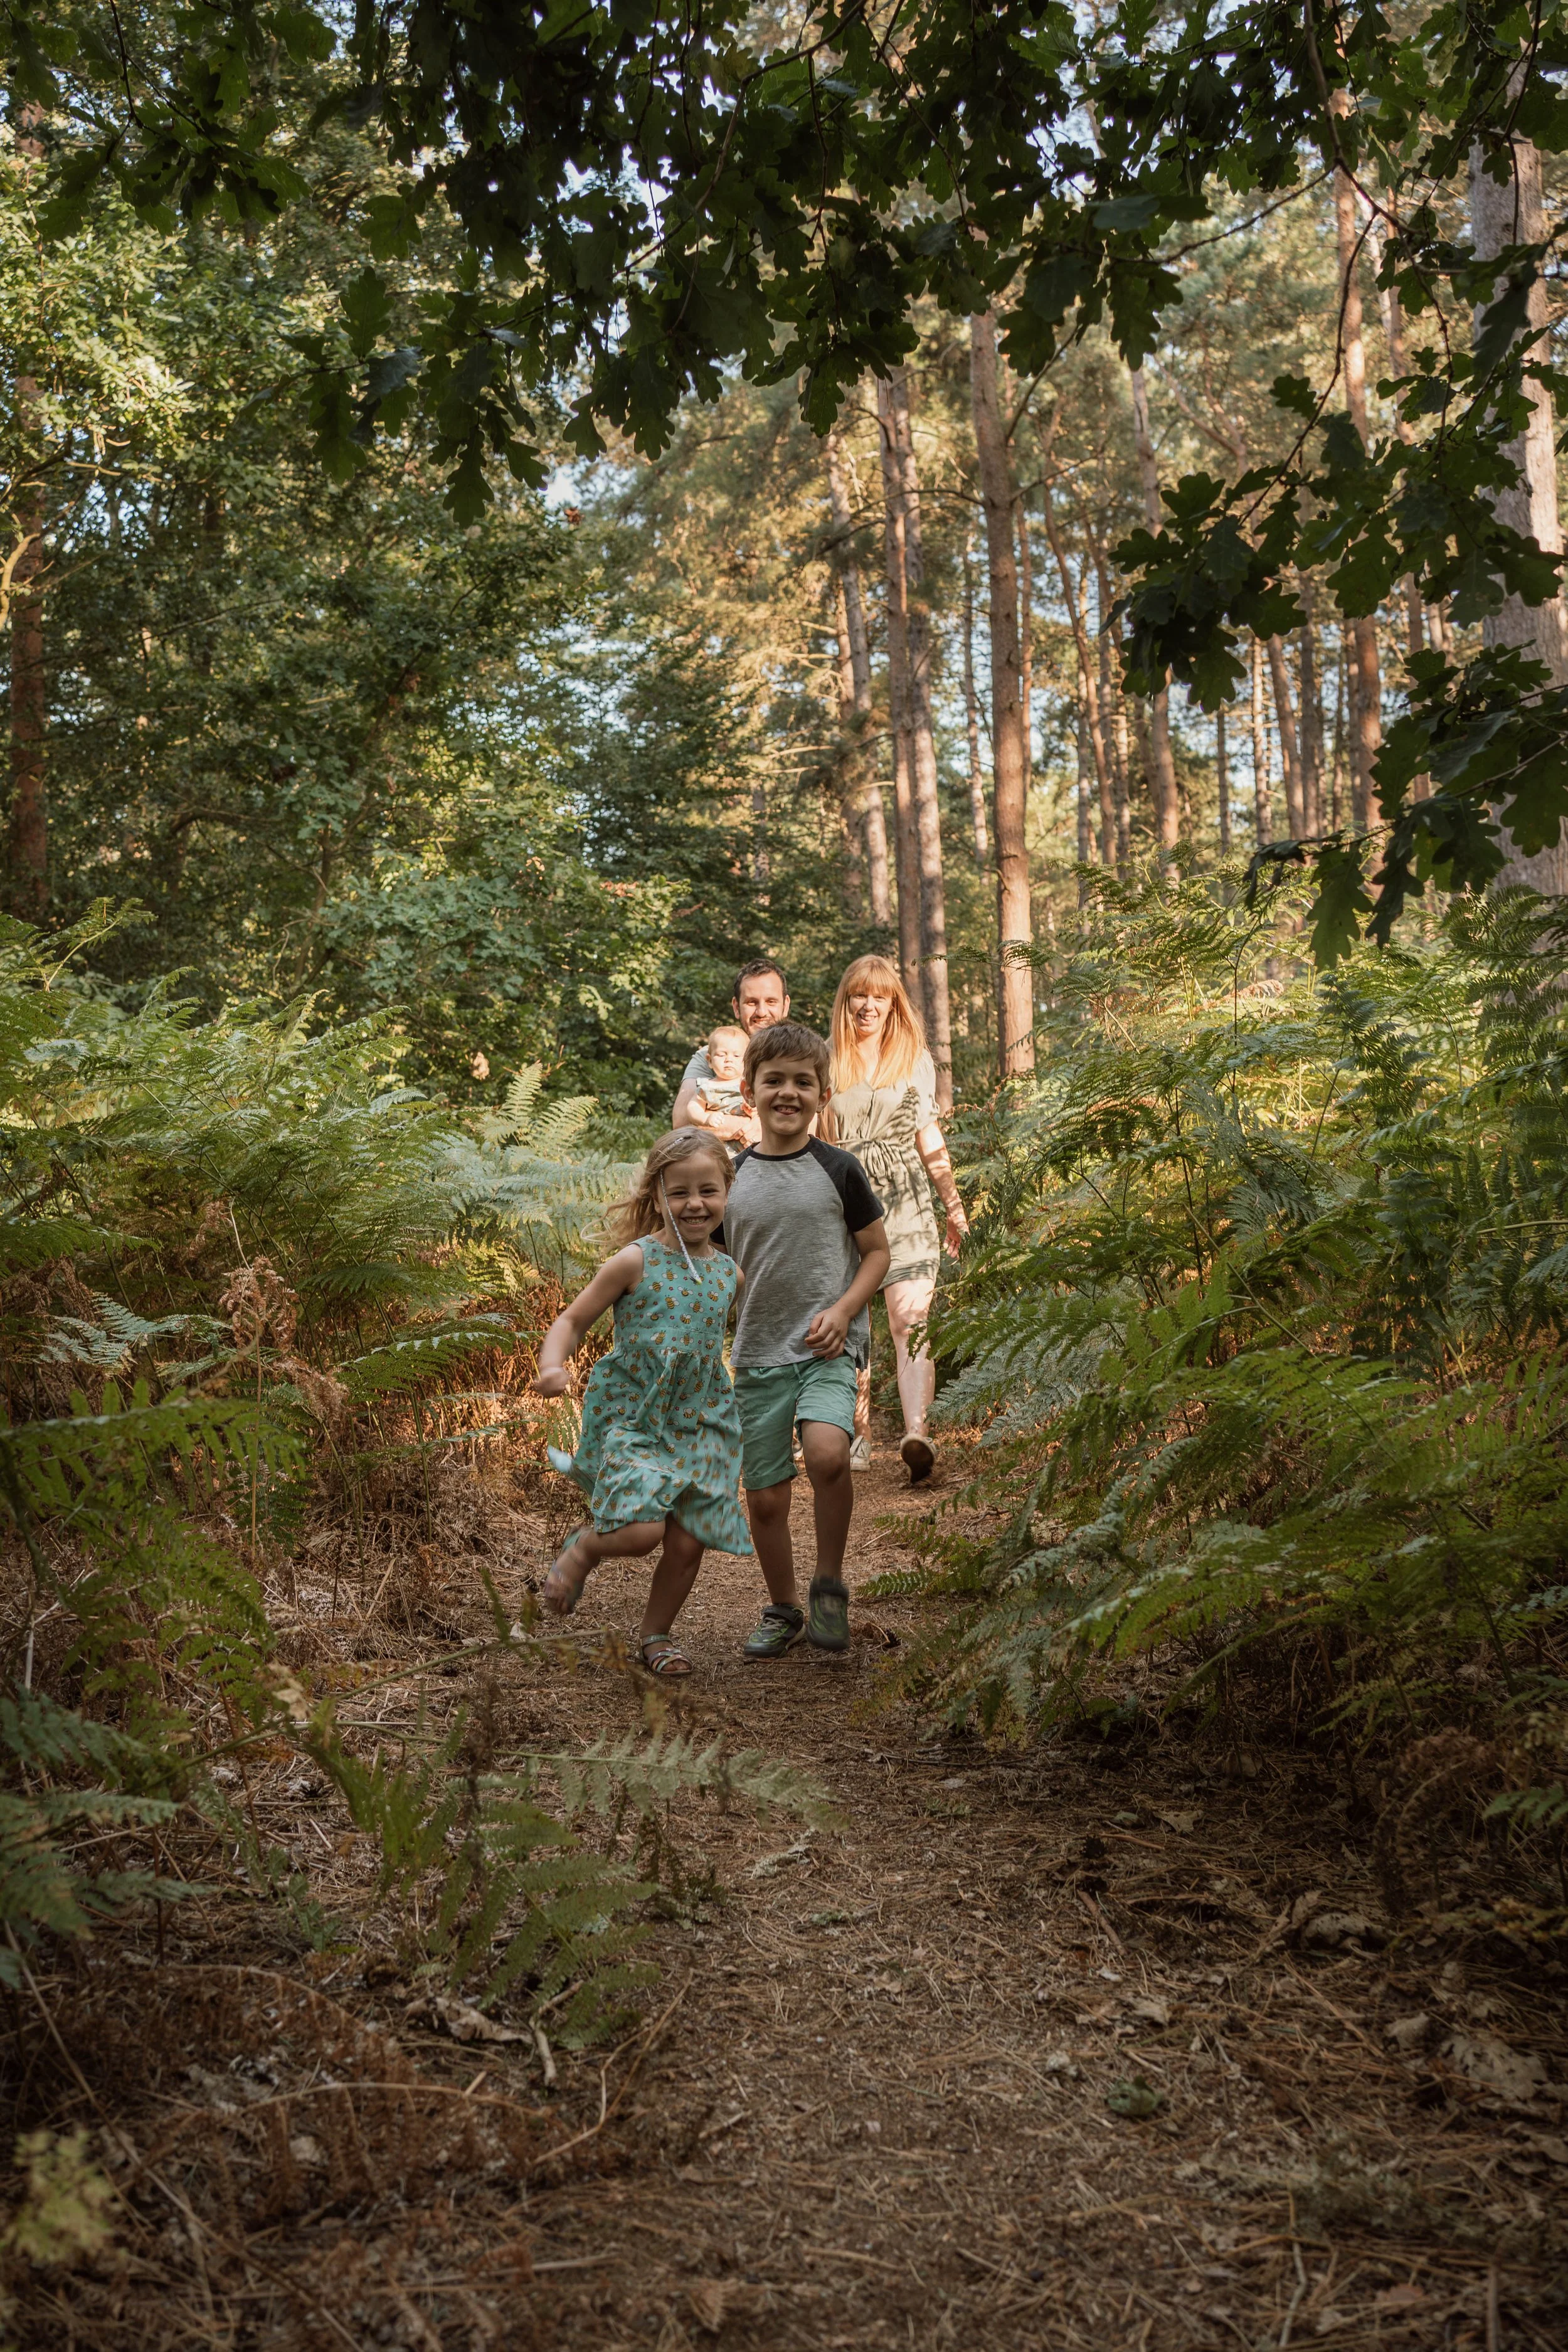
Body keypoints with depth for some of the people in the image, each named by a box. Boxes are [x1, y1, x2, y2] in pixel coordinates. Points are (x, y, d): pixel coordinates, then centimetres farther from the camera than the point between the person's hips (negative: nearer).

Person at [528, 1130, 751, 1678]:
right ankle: (584, 1547, 17)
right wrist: (553, 1366, -25)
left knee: (689, 1541, 3)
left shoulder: (730, 1273, 5)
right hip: (631, 1417, -4)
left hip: (700, 1423, 4)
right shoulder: (635, 1262, -9)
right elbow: (573, 1320, -7)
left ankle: (657, 1634, 29)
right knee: (640, 1531, -19)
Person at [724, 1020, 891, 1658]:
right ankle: (783, 1612, 30)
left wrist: (843, 1310, -9)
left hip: (827, 1347, -3)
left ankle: (830, 1584, -6)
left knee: (826, 1452, -29)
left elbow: (877, 1252, 6)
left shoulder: (839, 1170, -1)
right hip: (757, 1354, 3)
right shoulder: (731, 1178, 6)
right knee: (765, 1495, 6)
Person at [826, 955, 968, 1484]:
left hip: (905, 1202, -1)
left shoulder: (917, 1059, 11)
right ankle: (858, 1430, 21)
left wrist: (955, 1206, 15)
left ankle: (918, 1434, -28)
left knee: (911, 1319, -15)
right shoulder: (826, 1060, 8)